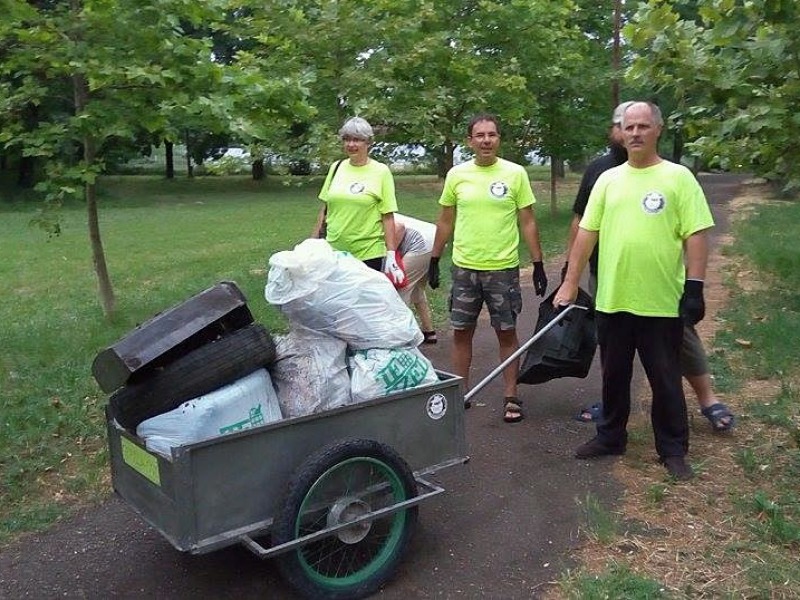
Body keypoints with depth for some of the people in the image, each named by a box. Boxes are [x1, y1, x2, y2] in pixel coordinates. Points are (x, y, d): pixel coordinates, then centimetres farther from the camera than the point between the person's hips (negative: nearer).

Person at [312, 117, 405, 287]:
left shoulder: (381, 171, -5)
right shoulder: (336, 167, 6)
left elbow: (388, 216, -7)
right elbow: (324, 208, 13)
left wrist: (391, 253, -11)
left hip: (369, 254, -3)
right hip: (334, 251, 4)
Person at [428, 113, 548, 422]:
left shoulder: (515, 173, -3)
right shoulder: (457, 174, 2)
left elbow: (527, 222, -1)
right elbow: (445, 221, 9)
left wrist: (538, 264, -3)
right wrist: (434, 260, 8)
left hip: (503, 268, -2)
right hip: (464, 268, 2)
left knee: (506, 332, 6)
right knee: (461, 331, 9)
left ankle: (511, 397, 17)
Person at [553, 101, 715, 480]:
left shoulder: (678, 177, -3)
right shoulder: (608, 179, 8)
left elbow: (695, 235, -6)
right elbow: (586, 233, 7)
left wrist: (695, 287, -13)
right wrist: (570, 283, 4)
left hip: (662, 302, -3)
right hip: (612, 300, 4)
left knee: (665, 380, 8)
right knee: (614, 376, 16)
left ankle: (673, 449, 22)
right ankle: (610, 437, 32)